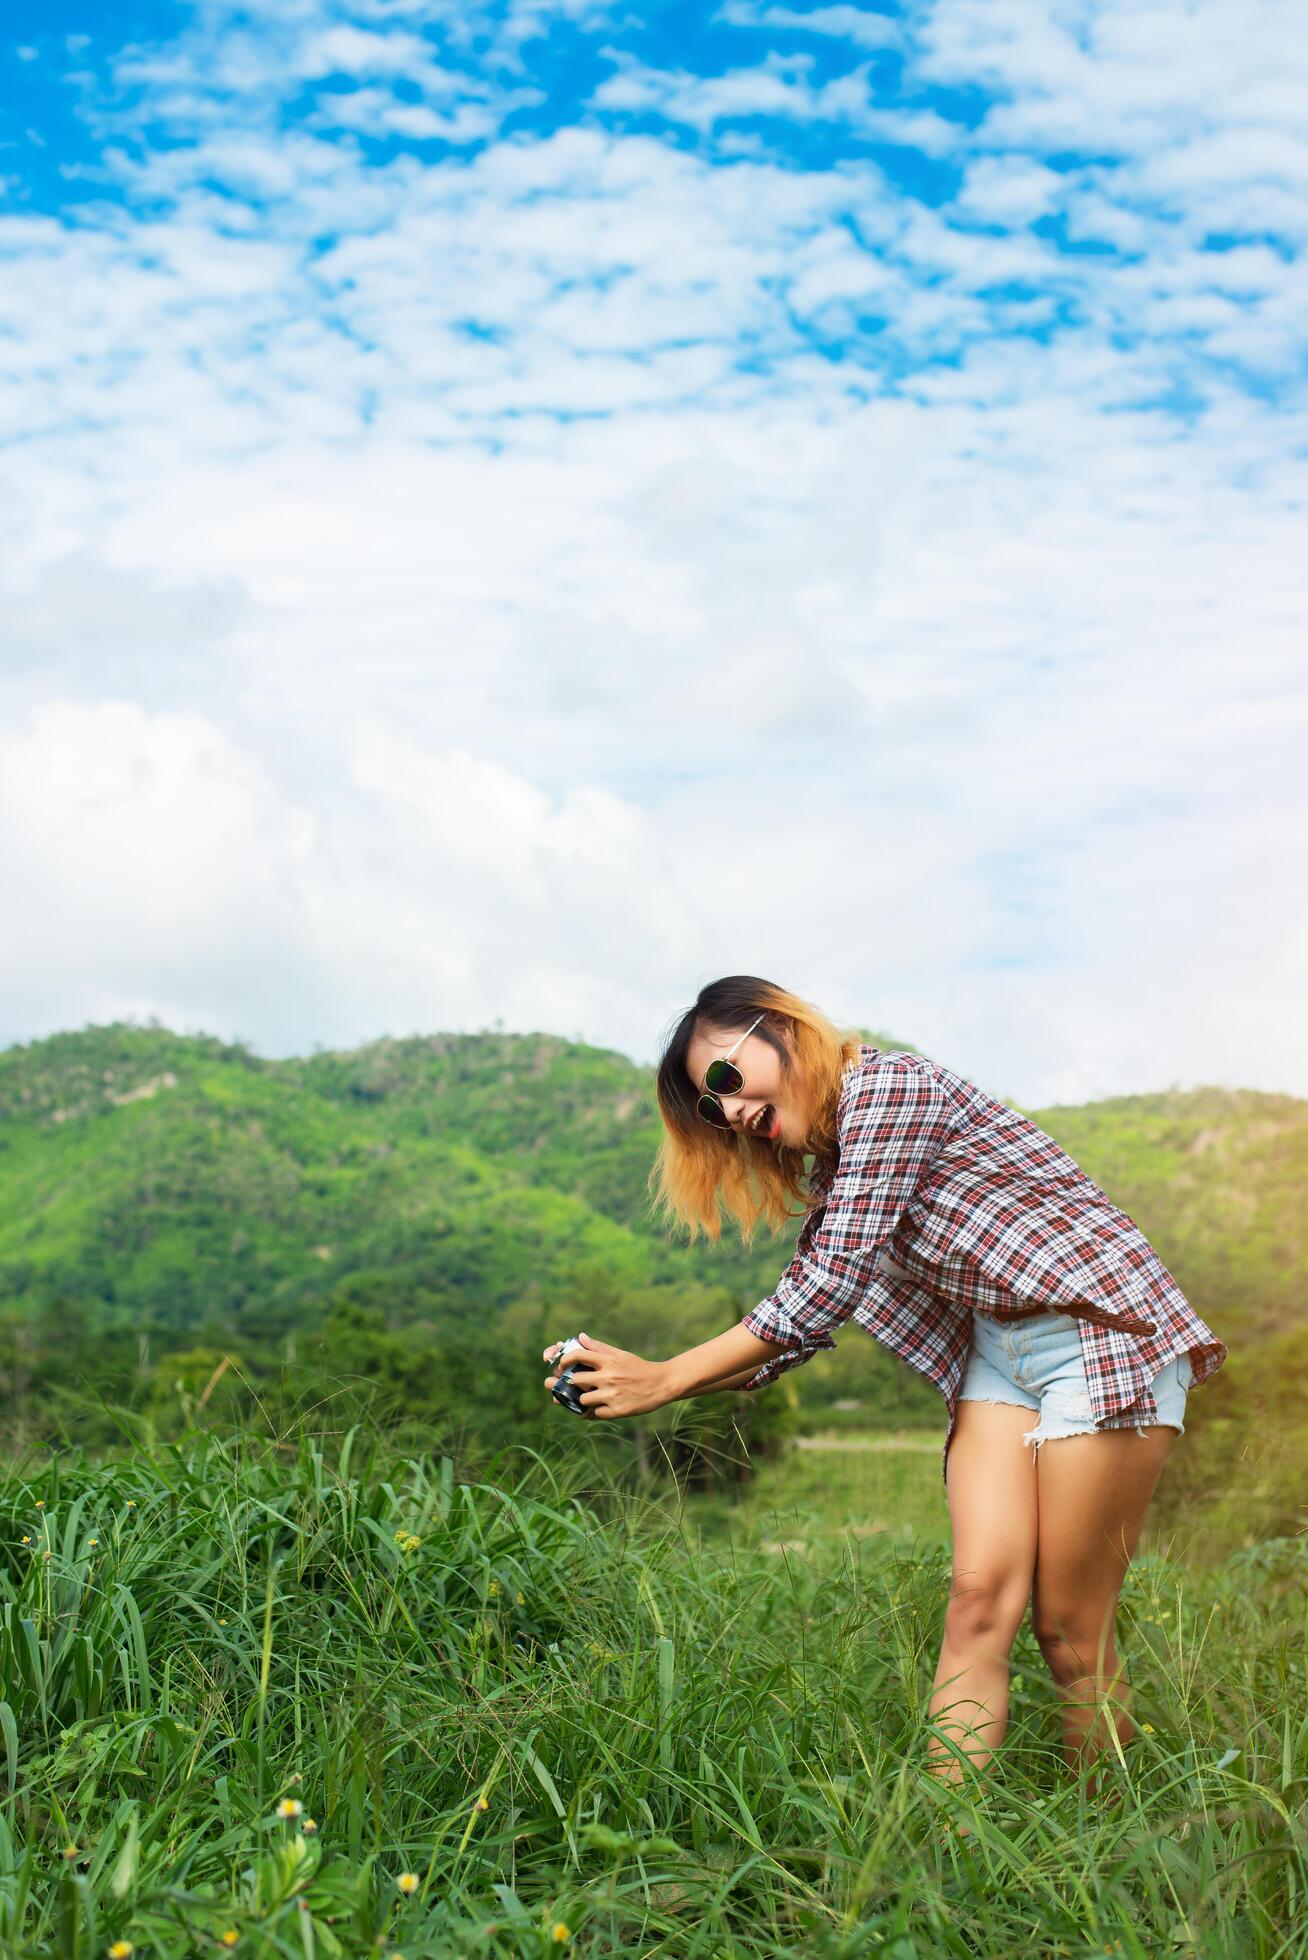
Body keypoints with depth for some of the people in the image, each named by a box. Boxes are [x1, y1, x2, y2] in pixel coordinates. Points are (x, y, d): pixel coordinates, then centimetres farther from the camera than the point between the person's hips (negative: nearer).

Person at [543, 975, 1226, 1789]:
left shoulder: (887, 1085, -15)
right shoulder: (833, 1167, 13)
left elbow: (828, 1288, -20)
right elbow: (800, 1325, 13)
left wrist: (664, 1380, -15)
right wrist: (631, 1381, 2)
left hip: (1103, 1332, -8)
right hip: (995, 1353, 8)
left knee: (1069, 1630, -5)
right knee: (979, 1600, -7)